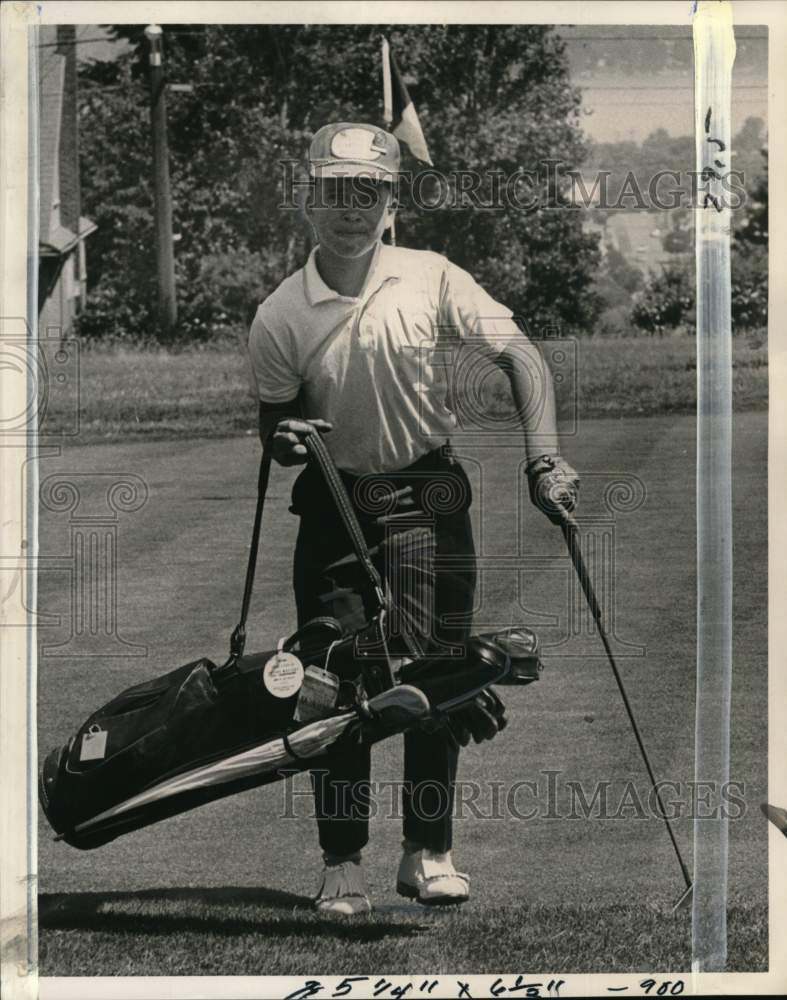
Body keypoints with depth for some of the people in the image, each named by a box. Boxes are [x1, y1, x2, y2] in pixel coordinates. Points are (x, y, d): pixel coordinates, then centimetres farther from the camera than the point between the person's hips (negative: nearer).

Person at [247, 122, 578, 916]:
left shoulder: (431, 280, -7)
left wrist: (544, 462, -18)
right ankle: (342, 863, 7)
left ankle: (428, 852, 13)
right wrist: (285, 439, -19)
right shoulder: (280, 315, -5)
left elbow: (522, 359, -8)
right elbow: (273, 421, 5)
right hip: (335, 503, 0)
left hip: (429, 499, 0)